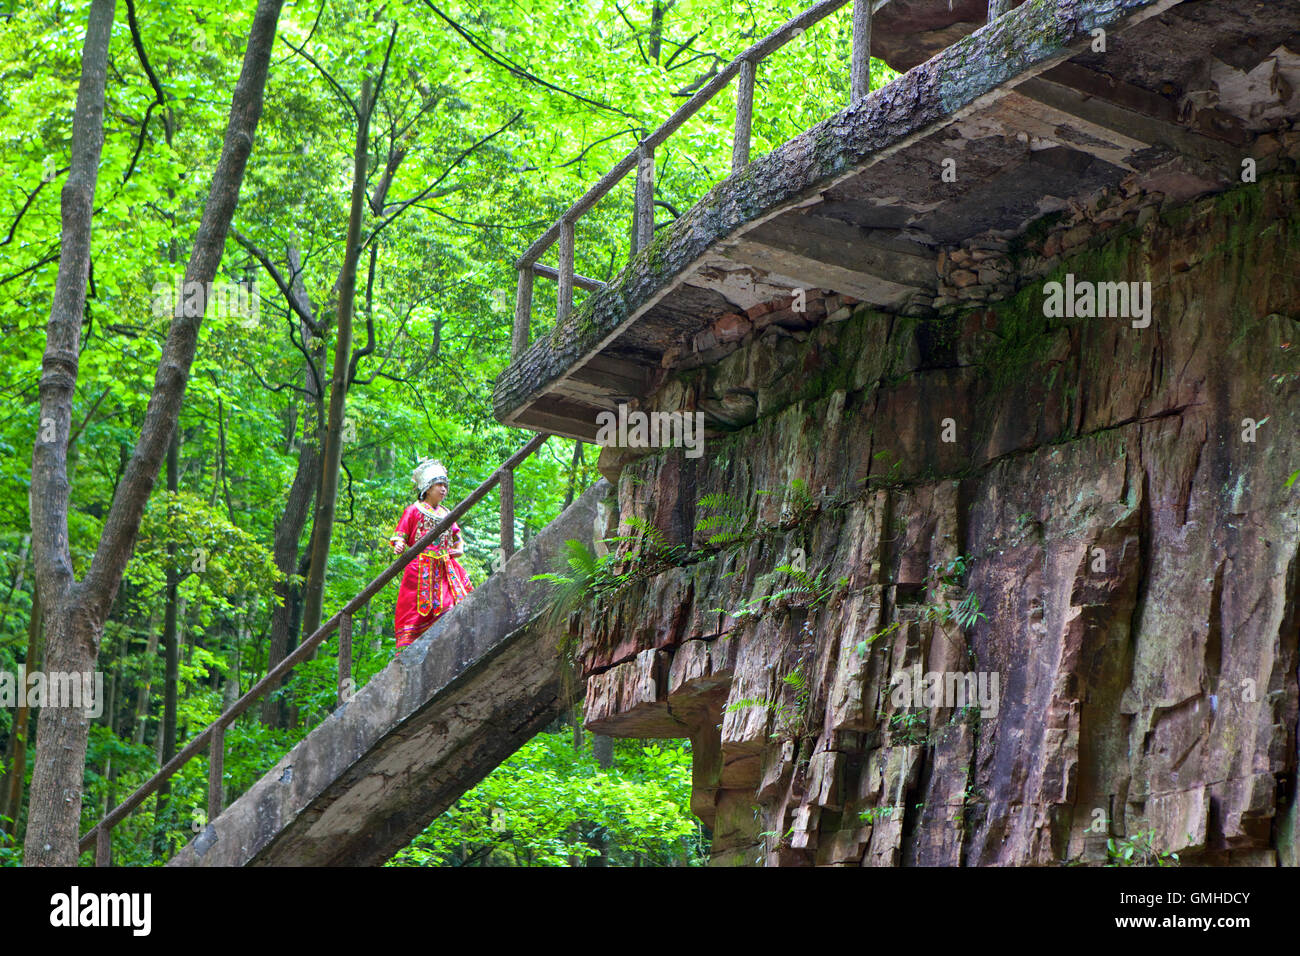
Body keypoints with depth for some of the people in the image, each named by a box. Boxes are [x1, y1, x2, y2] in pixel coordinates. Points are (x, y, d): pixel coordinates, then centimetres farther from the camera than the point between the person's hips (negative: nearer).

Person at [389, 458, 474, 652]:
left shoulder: (446, 514, 21)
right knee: (415, 609, -10)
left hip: (445, 568, 5)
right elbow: (400, 536, 1)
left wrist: (460, 549, 8)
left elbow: (457, 539, 29)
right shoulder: (414, 511, 4)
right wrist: (399, 546, -21)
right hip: (420, 568, -5)